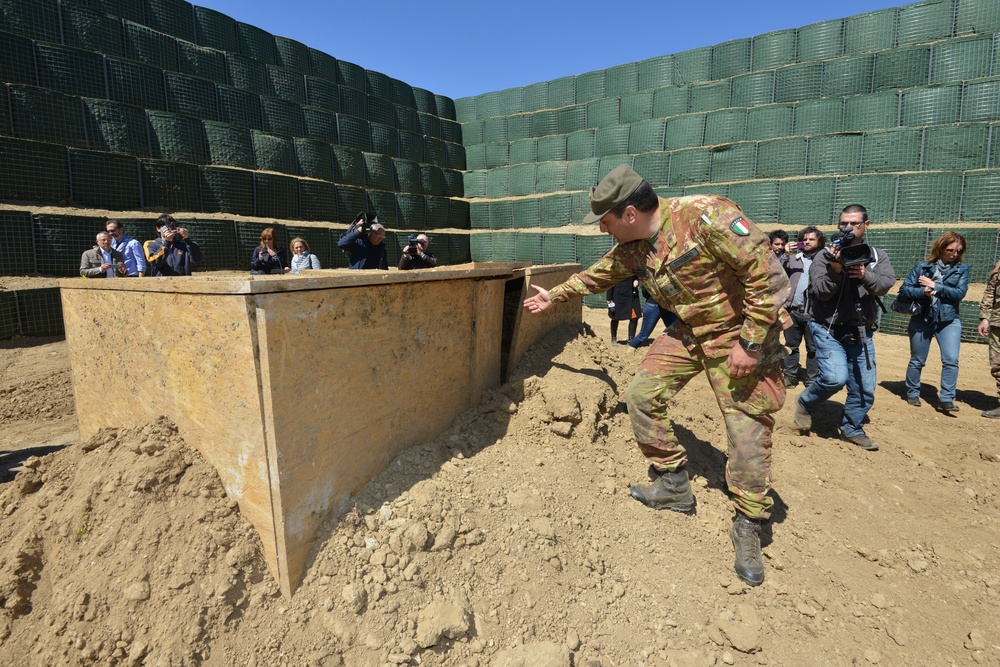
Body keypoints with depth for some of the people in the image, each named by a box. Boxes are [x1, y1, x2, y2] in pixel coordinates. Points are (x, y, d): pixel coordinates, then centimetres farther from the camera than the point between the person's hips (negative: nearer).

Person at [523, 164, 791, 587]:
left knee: (748, 430, -7)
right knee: (641, 395, 0)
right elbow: (595, 275, 16)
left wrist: (749, 343, -24)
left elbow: (767, 275, -25)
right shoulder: (631, 249, -4)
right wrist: (553, 296, 26)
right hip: (688, 331, 7)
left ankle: (748, 528, 14)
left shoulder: (707, 217, -27)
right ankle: (673, 487, 17)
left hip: (741, 331, -7)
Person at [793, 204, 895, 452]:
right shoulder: (826, 255, -4)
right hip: (828, 329, -4)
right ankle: (805, 403, 8)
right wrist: (835, 270, -28)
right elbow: (822, 293, -13)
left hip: (860, 332, 5)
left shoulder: (878, 256, 7)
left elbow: (886, 284, -10)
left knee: (864, 387, 7)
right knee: (836, 377, -21)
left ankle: (852, 429, 28)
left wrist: (866, 276, -28)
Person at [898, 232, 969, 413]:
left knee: (951, 359, -12)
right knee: (917, 361, 10)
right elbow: (904, 288, -5)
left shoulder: (962, 269, 4)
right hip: (922, 319, -1)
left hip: (949, 321, 1)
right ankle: (912, 393, 27)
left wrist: (935, 286, -16)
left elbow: (960, 292, -8)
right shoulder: (922, 266, 0)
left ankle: (946, 399, -4)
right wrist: (922, 291, -21)